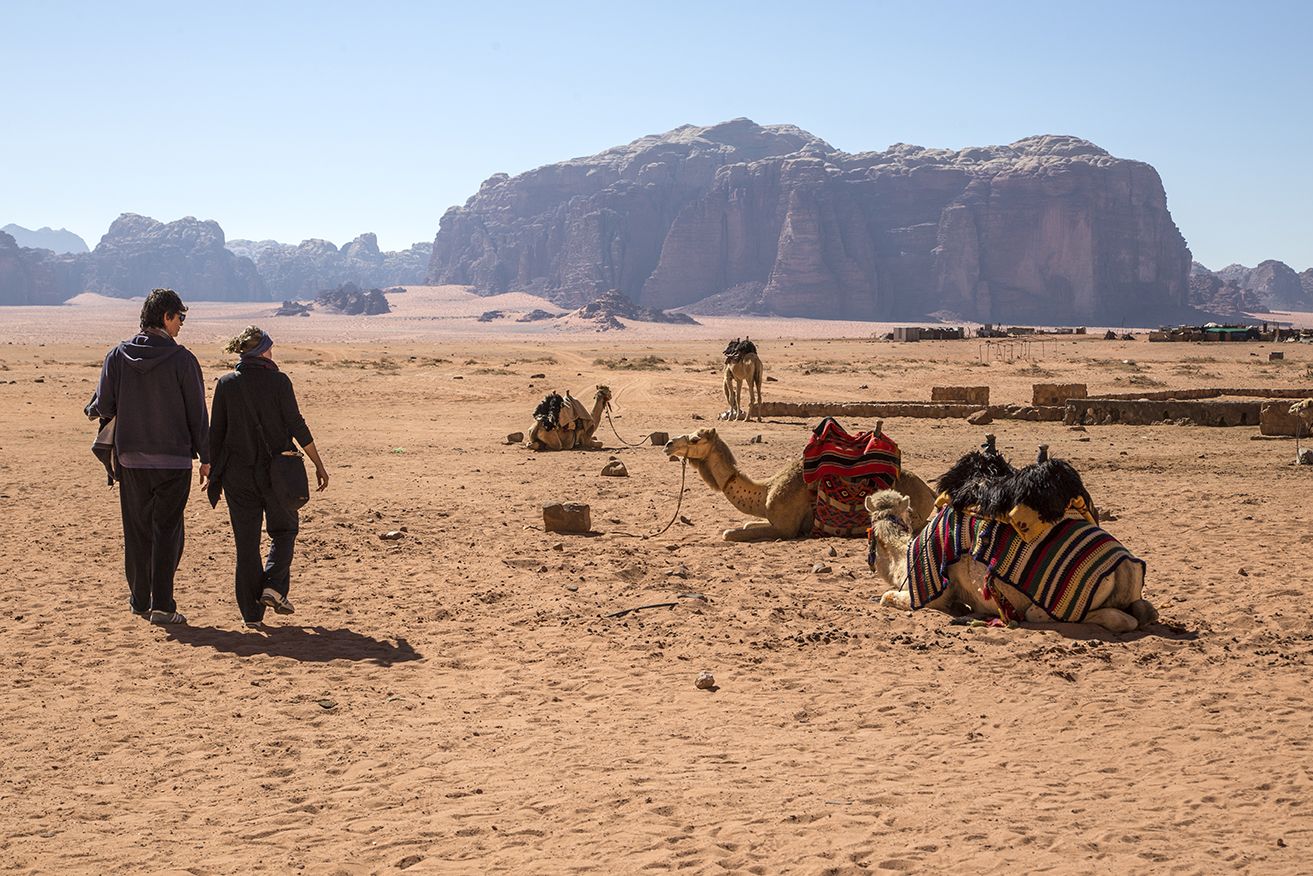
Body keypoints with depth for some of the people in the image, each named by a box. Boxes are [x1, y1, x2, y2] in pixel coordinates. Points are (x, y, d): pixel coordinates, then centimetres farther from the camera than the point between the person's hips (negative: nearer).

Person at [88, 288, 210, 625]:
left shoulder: (117, 356, 0)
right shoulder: (181, 358, -8)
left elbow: (104, 406, 0)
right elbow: (197, 412, -5)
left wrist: (92, 409, 24)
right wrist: (205, 457, 2)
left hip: (130, 457, 3)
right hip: (173, 458, -3)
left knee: (136, 530, 12)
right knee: (167, 531, 2)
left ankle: (139, 600, 18)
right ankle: (162, 605, -2)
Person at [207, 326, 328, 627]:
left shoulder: (226, 384, 1)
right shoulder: (278, 381, -7)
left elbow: (216, 433, 2)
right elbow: (296, 426, -7)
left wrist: (213, 473, 11)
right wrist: (319, 465, 0)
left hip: (237, 474, 2)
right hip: (275, 471, -2)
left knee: (246, 541, 8)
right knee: (284, 529, 18)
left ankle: (252, 611, 7)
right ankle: (273, 587, -3)